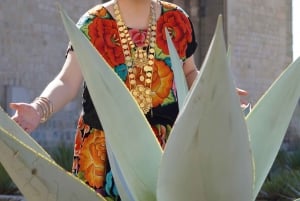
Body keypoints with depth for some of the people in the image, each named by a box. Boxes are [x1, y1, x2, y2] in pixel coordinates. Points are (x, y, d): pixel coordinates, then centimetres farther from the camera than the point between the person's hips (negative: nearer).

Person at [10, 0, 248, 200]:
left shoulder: (177, 20, 3)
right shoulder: (93, 24, -4)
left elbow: (189, 73, 16)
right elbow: (67, 82, -11)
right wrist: (39, 109, -30)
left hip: (166, 141, 2)